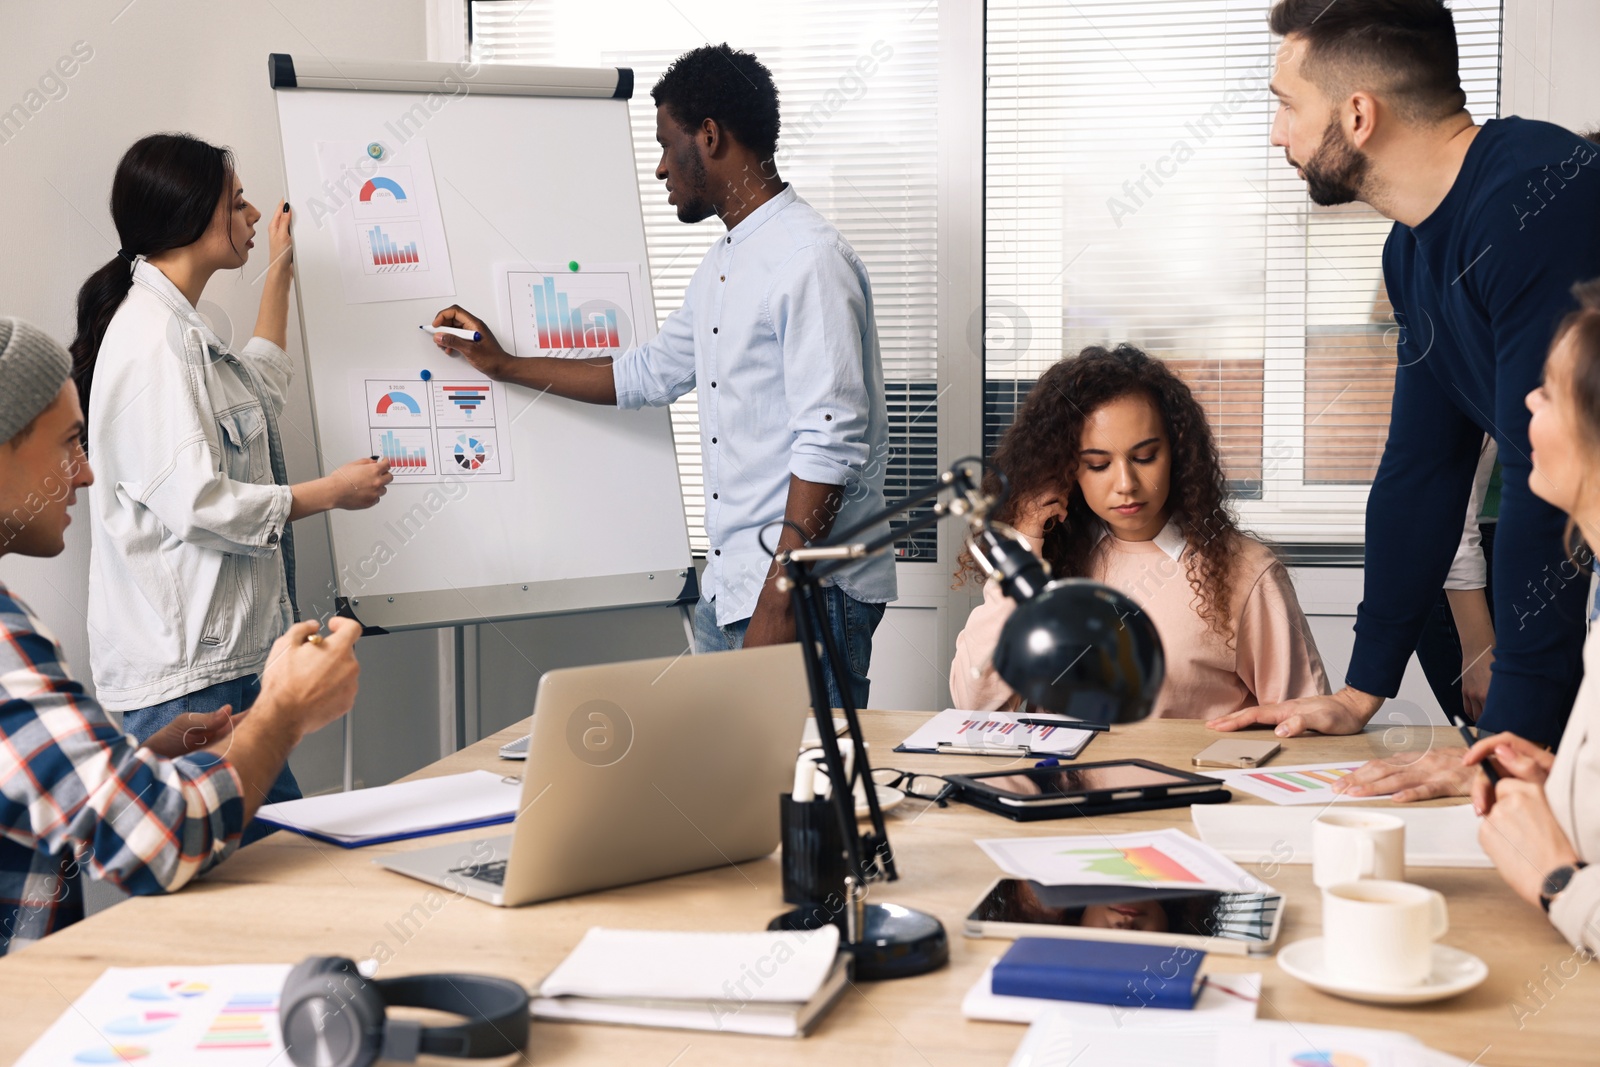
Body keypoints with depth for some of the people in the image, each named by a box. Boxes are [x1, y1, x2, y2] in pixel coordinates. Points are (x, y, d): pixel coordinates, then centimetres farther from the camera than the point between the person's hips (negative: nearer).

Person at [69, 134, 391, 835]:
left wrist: (279, 269, 41)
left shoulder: (175, 325, 19)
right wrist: (333, 492, -7)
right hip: (187, 672, -10)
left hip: (217, 654, 10)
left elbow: (260, 391, 39)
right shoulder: (153, 335, -14)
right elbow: (195, 503, -21)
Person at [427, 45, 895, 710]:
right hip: (726, 589, 10)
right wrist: (503, 366, 34)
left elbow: (831, 444, -22)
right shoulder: (722, 267, 18)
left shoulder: (810, 261, -15)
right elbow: (645, 375, 32)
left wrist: (779, 603, -24)